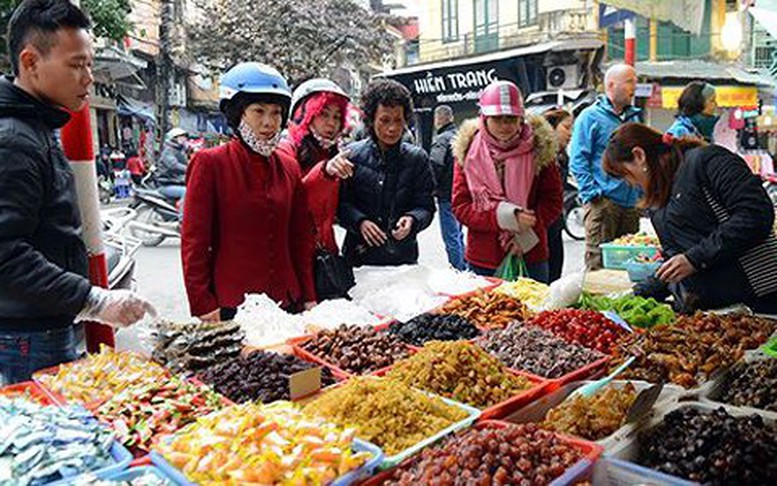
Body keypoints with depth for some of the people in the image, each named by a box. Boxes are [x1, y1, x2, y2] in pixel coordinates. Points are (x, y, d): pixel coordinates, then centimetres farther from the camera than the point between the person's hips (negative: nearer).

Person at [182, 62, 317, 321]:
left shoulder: (289, 168, 9)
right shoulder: (210, 163, -6)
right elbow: (193, 241, -7)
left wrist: (309, 298, 8)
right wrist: (204, 307, -12)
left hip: (287, 302, 5)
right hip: (231, 308, -4)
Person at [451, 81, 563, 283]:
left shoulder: (539, 147, -2)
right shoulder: (468, 151, -1)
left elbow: (553, 201, 2)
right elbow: (460, 207, -4)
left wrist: (525, 234, -13)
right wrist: (504, 216, -18)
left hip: (530, 256, 0)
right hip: (482, 261, 0)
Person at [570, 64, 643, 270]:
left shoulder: (634, 117, 18)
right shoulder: (591, 117, -3)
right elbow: (578, 160, -9)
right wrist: (592, 193, -16)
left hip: (632, 203, 7)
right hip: (603, 202, -7)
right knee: (598, 260, -8)